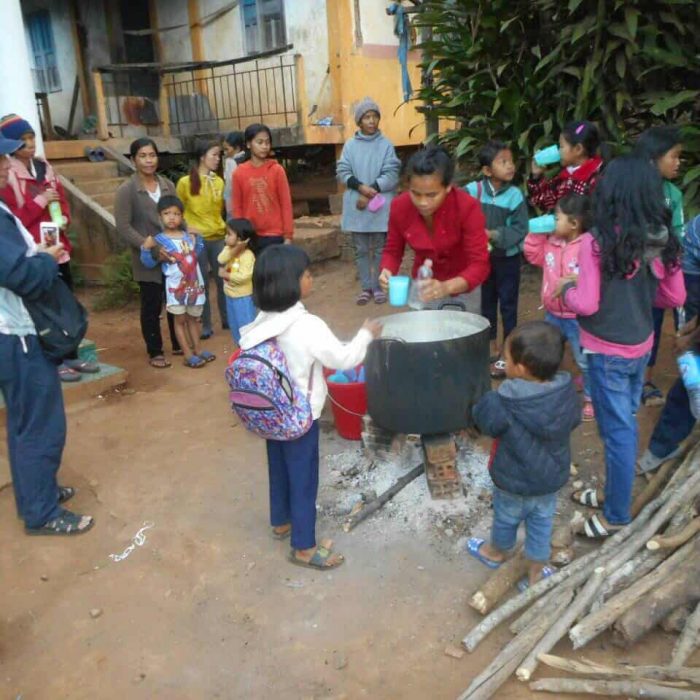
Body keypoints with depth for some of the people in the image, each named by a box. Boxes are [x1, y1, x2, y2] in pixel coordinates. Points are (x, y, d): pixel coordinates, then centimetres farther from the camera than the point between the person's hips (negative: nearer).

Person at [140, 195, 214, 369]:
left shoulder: (188, 236, 4)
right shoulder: (159, 240, -10)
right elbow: (149, 263, -9)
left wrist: (197, 238, 13)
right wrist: (146, 248, -24)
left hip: (195, 284, 4)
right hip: (176, 286, -4)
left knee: (193, 318, 15)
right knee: (180, 319, 4)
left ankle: (197, 349, 26)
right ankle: (188, 355, 7)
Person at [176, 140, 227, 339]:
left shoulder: (219, 182, 6)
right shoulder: (185, 182, -5)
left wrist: (222, 226, 5)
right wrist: (186, 227, -11)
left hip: (218, 237, 3)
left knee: (223, 280, 8)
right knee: (202, 283, 4)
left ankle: (226, 319, 23)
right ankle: (206, 325, 14)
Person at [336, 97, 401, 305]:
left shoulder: (386, 144, -1)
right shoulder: (350, 145, 5)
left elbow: (391, 175, -7)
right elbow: (342, 171, 0)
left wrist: (370, 193, -14)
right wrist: (361, 187, -16)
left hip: (380, 206, -2)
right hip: (356, 206, 2)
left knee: (380, 248, 6)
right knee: (361, 249, 7)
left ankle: (378, 287, 17)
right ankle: (366, 287, 17)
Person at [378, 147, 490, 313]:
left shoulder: (467, 207, -29)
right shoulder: (399, 207, -20)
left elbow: (479, 265, -30)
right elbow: (392, 250, -6)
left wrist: (446, 287, -48)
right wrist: (387, 271, -28)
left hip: (464, 288, -2)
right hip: (423, 287, 2)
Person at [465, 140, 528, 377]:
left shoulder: (515, 195, -13)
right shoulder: (472, 190, -11)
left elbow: (520, 230, -14)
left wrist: (493, 235, -22)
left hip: (507, 259, -2)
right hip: (481, 258, 2)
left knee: (508, 305, 6)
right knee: (486, 304, 15)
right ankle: (491, 349, 32)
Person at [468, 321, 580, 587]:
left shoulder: (503, 405, -33)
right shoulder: (567, 393, -18)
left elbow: (483, 421, -14)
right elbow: (574, 421, 1)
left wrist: (491, 398, -1)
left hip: (513, 481, -3)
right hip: (551, 478, 3)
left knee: (506, 519, 24)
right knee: (541, 523, 23)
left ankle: (497, 552, 52)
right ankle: (536, 573, 41)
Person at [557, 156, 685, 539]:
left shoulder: (597, 242, -20)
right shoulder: (662, 240, -2)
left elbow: (586, 305, -22)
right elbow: (675, 297, 4)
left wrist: (566, 290, -3)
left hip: (607, 351, -6)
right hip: (641, 346, 6)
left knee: (617, 431, 4)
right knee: (625, 425, 20)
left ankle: (616, 514, 19)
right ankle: (615, 493, 38)